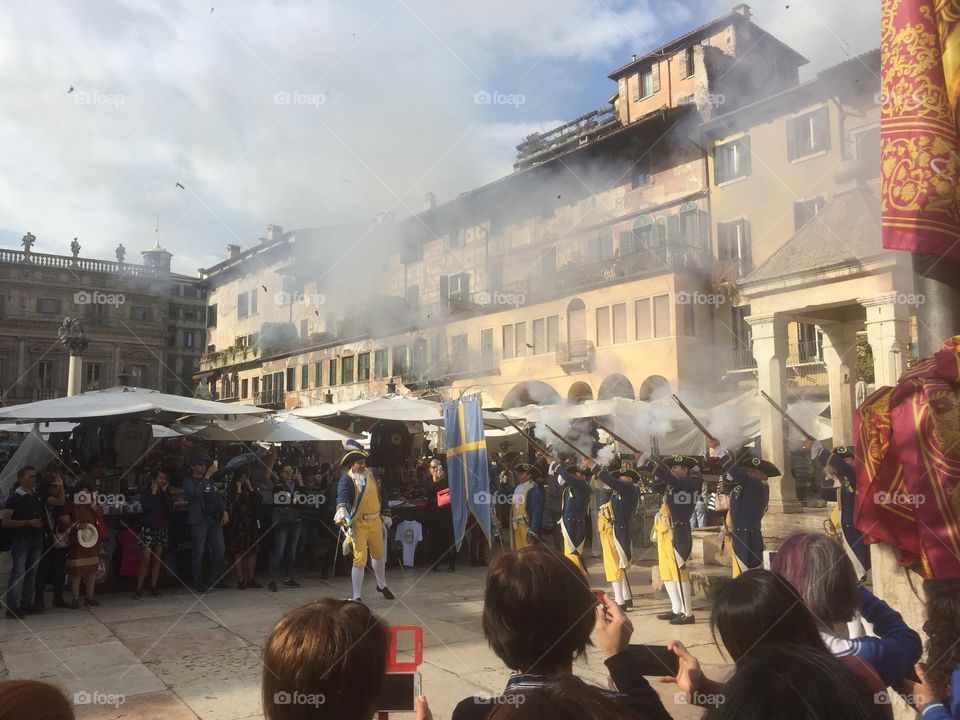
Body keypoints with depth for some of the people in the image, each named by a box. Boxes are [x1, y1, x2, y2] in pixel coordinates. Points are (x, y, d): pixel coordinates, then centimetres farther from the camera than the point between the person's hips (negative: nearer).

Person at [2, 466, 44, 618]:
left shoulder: (37, 497, 13)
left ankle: (27, 603, 18)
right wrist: (29, 522, -19)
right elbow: (6, 522, -12)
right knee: (18, 574, -6)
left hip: (36, 539, 7)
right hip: (20, 540, -6)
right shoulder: (14, 497, -6)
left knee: (32, 573, 10)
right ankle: (12, 607, -1)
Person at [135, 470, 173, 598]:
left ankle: (153, 587, 12)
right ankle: (139, 588, -2)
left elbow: (170, 508, -6)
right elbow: (148, 507, -18)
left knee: (157, 559, 6)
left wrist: (164, 492, -7)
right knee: (145, 559, -8)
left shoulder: (165, 493, 9)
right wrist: (153, 492, -13)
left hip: (161, 529, 4)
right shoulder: (145, 492, -2)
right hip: (148, 528, -4)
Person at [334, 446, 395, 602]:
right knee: (360, 559, -10)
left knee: (379, 554, 21)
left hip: (375, 521, 6)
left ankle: (382, 585, 44)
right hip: (358, 524, -6)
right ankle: (356, 597, 2)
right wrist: (341, 509, -54)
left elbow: (382, 494, 13)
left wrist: (386, 514, 15)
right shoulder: (347, 479, -15)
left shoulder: (372, 475, 3)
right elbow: (343, 495, -34)